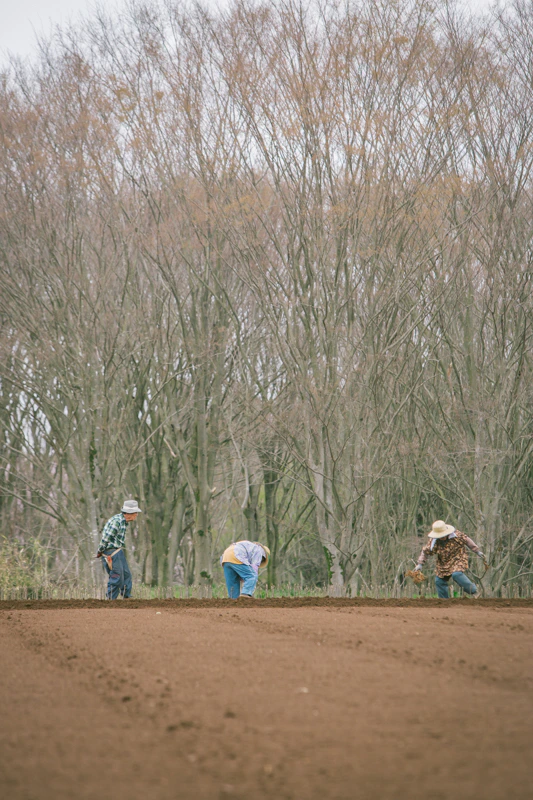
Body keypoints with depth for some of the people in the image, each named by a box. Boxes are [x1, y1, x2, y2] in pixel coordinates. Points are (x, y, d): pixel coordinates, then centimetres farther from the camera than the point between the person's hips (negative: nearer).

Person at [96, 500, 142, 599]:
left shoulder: (124, 521, 12)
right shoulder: (116, 521, -21)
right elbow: (106, 538, -19)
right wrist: (100, 552, -8)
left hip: (118, 551, 10)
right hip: (111, 552, -10)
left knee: (126, 575, 11)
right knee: (117, 577, -8)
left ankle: (127, 597, 17)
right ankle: (110, 599, 0)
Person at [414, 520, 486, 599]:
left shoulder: (456, 535, -18)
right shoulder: (433, 541, -13)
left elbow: (467, 540, -4)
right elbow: (425, 551, -3)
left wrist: (477, 551, 2)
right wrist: (419, 564, -12)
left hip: (458, 558, -5)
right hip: (444, 564, 5)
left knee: (457, 574, -29)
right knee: (439, 581, 2)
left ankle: (474, 591, -16)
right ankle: (444, 600, 20)